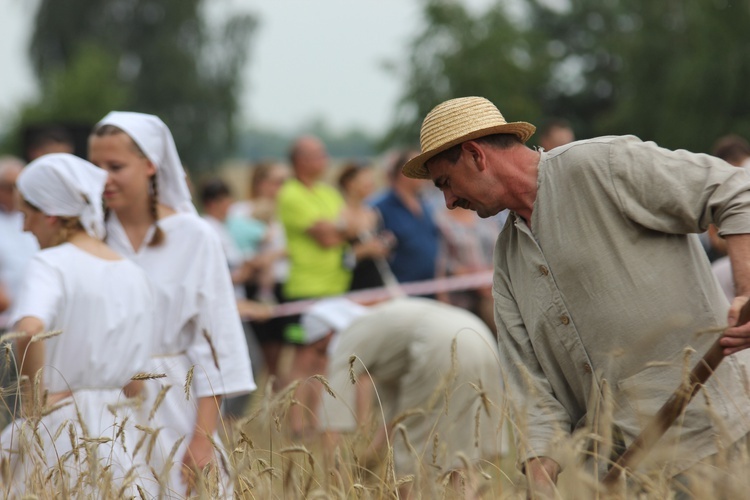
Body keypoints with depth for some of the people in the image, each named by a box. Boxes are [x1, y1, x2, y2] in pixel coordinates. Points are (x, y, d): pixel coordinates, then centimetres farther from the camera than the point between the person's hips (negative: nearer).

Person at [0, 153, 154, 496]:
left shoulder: (51, 265, -9)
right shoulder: (135, 277, 10)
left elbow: (29, 331, -29)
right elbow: (133, 383, 12)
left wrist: (33, 396, -16)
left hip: (54, 429, -6)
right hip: (116, 437, 6)